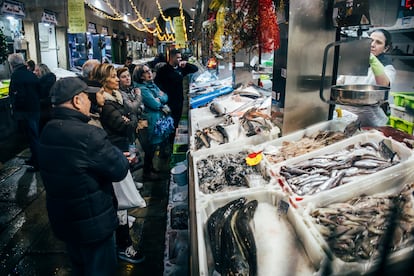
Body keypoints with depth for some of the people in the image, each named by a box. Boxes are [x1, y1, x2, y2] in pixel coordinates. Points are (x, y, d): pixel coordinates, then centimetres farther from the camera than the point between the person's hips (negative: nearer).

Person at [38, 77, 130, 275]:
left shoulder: (48, 131, 0)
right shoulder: (87, 135, -30)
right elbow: (120, 170, -22)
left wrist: (120, 159, 4)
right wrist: (120, 157, -1)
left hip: (61, 218, 8)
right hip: (92, 221, -8)